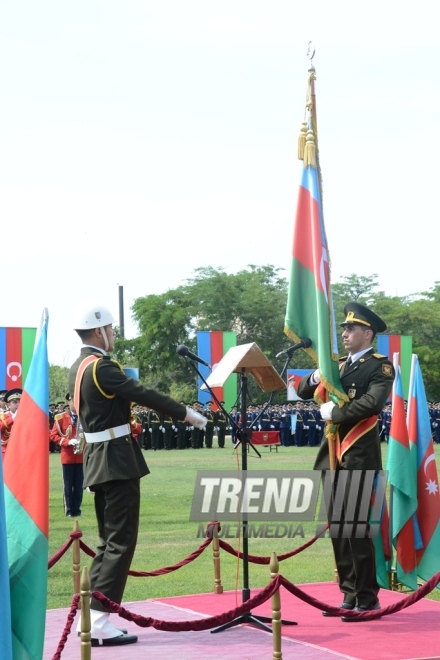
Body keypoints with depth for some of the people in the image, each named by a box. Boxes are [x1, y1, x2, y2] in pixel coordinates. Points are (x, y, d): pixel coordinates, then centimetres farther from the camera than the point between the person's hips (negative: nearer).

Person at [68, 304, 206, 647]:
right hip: (117, 460, -10)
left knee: (108, 539, 14)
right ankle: (100, 622, -8)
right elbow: (144, 394, -18)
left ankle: (91, 617, 13)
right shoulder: (101, 367, -18)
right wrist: (185, 413, -11)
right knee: (121, 540, -6)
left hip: (98, 458, 10)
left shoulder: (79, 367, 12)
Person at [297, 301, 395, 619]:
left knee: (356, 526, -7)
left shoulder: (380, 366, -5)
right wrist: (315, 378, -4)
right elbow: (303, 391, 17)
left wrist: (334, 412, -14)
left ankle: (368, 599, 0)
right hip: (334, 454, 7)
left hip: (359, 455, -7)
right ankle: (350, 595, 16)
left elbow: (373, 402, -22)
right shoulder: (339, 365, 17)